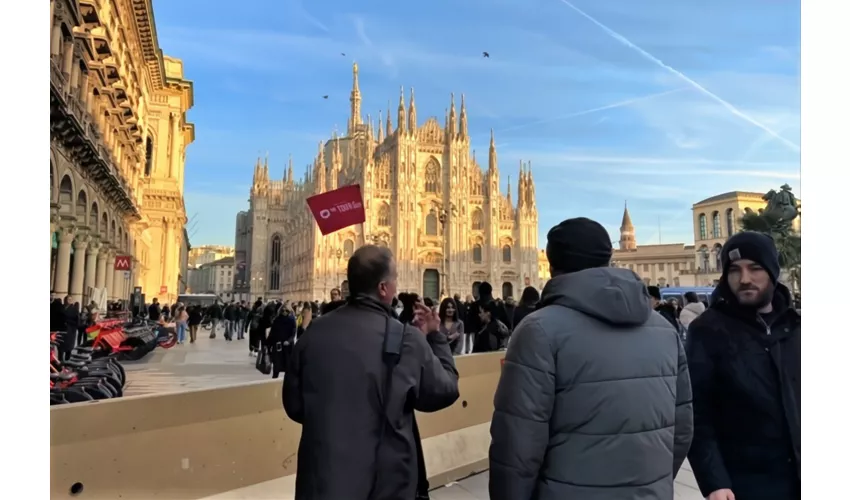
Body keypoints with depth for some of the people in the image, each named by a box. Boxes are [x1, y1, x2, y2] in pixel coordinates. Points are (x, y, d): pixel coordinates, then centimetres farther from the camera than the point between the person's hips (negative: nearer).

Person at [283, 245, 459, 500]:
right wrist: (435, 336, 7)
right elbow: (446, 390, -2)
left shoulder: (314, 332, -5)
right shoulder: (406, 339, -16)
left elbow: (294, 406, 5)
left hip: (320, 479, 3)